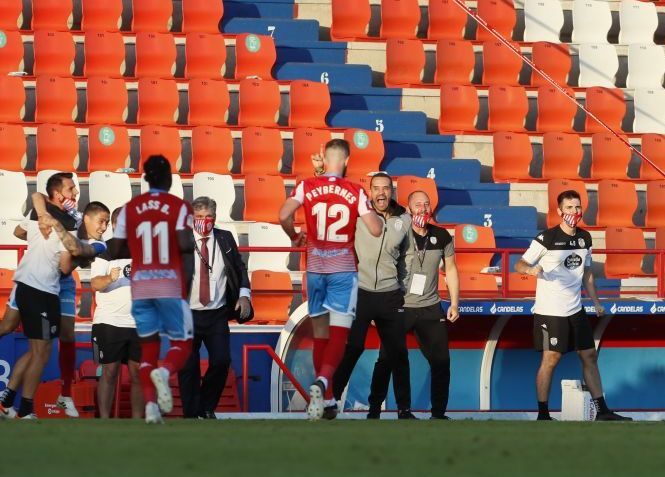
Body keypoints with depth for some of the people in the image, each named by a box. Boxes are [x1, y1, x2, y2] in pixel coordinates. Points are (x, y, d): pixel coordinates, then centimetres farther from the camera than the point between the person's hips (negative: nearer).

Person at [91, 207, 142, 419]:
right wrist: (110, 278, -33)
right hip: (109, 322, -4)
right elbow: (95, 284, -13)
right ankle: (104, 421, 0)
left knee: (138, 374, 2)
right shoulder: (105, 251, -2)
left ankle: (137, 420, 5)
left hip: (139, 324, 4)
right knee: (109, 373, -2)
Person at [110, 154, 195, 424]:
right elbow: (185, 244, -15)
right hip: (171, 286, -3)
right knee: (182, 344, 6)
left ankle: (150, 404, -7)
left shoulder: (130, 209, 8)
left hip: (140, 287, 3)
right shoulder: (179, 207, -1)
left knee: (148, 347, 9)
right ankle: (164, 372, -27)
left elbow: (115, 251, 7)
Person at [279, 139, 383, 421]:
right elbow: (376, 230, -8)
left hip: (315, 269, 2)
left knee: (320, 335, 13)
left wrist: (294, 237, 6)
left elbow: (284, 216, -14)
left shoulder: (307, 187, 0)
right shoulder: (356, 192, -4)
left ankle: (326, 399, 19)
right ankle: (322, 382, -32)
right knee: (339, 334, -7)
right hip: (343, 270, -2)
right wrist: (377, 214, 15)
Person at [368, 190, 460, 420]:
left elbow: (450, 269, 11)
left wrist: (454, 303, 6)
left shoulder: (441, 236, 1)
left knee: (441, 362, 3)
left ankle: (438, 413, 14)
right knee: (386, 361, 1)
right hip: (399, 307, -3)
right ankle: (374, 410, 12)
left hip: (430, 308, 3)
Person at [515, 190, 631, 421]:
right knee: (550, 359, -5)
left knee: (589, 356, 9)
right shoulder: (546, 238, -12)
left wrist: (596, 302, 18)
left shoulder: (585, 238, 8)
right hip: (550, 312, -7)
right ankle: (543, 414, 2)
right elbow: (519, 264, -11)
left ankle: (602, 411, 16)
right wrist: (530, 269, -34)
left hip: (576, 310, 7)